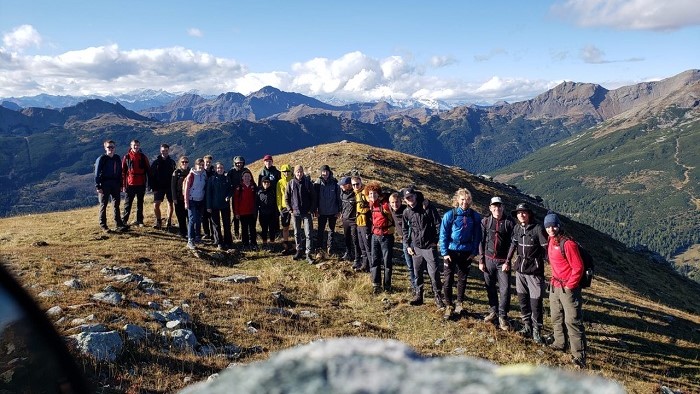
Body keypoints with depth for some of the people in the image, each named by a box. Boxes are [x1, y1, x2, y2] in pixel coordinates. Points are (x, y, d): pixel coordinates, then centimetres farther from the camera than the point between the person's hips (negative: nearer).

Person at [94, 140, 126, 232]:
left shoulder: (117, 158, 9)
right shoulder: (101, 159, -6)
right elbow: (97, 173, -7)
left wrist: (120, 184, 9)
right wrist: (98, 186, -13)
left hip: (115, 184, 5)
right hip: (104, 184, -5)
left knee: (116, 204, 5)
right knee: (103, 205, 2)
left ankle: (119, 224, 8)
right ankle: (103, 225, 9)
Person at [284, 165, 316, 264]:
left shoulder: (308, 182, -2)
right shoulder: (291, 183, 1)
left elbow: (313, 197, 1)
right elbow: (286, 198, 6)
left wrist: (311, 209, -5)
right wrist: (290, 209, -1)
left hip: (306, 213, -2)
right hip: (295, 212, 2)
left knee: (308, 234, -4)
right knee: (297, 233, 11)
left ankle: (308, 254, -1)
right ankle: (299, 251, 24)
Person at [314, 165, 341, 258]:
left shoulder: (334, 183, -4)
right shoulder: (317, 183, -5)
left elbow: (338, 197, 0)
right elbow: (315, 198, -1)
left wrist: (338, 211, -1)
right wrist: (315, 210, -4)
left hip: (333, 211, 1)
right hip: (322, 212, 0)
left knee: (332, 230, 11)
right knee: (320, 230, 2)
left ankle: (329, 248, 23)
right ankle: (320, 249, 8)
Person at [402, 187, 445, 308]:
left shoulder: (428, 207, -9)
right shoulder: (406, 212, 4)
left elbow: (438, 224, -5)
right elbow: (405, 229, 16)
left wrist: (435, 241, -6)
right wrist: (408, 245, 10)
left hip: (429, 247, -4)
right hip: (416, 248, 4)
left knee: (434, 273, -4)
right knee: (417, 273, 11)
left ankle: (438, 297, 8)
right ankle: (418, 296, 24)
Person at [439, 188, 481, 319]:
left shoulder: (475, 216, -3)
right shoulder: (449, 215, -9)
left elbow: (477, 236, 3)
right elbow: (443, 235, -6)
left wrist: (474, 252, -2)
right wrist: (444, 252, -10)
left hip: (466, 253, 2)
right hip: (451, 251, -2)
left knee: (462, 279, 12)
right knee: (448, 280, 2)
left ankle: (459, 304, 28)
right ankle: (449, 306, 15)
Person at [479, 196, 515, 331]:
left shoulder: (509, 222, -3)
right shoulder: (485, 222, 3)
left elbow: (512, 244, -3)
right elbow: (481, 242, 5)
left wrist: (508, 262, -9)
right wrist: (481, 261, 2)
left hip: (503, 261, -2)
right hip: (488, 260, 2)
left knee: (505, 289, -5)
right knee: (490, 287, 11)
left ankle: (503, 316, 6)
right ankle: (493, 311, 28)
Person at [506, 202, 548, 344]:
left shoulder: (538, 228, -14)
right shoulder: (517, 228, 3)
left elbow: (547, 249, -15)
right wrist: (507, 261, 14)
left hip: (534, 271, -5)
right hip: (520, 269, 6)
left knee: (535, 302, -2)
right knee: (522, 300, 12)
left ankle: (536, 331, 11)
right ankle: (527, 327, 25)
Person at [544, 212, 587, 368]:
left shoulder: (568, 244, -19)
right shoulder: (551, 242, 6)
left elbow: (578, 267, -18)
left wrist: (569, 286, -14)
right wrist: (554, 280, 15)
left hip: (568, 288, -9)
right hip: (555, 286, 9)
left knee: (572, 320, -7)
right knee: (556, 317, 19)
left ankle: (579, 355, -2)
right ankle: (560, 343, 36)